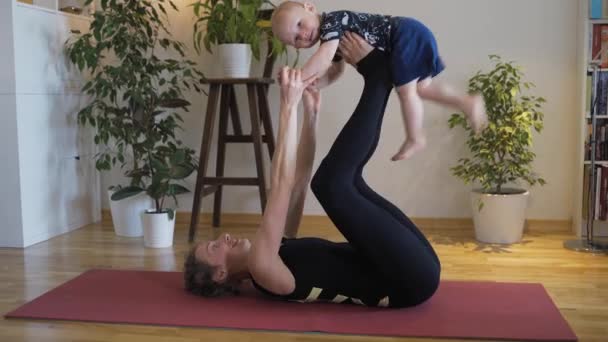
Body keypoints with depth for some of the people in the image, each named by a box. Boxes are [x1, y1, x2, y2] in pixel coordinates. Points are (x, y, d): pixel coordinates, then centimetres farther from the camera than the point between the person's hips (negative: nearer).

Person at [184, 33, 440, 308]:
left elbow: (297, 180, 17)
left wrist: (311, 113, 12)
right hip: (414, 277, -8)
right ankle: (376, 77, -4)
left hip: (416, 270, 8)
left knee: (345, 175, 16)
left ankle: (380, 76, 7)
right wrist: (289, 106, -14)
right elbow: (281, 184, -16)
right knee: (331, 183, -19)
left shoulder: (275, 250, 18)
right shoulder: (260, 265, -10)